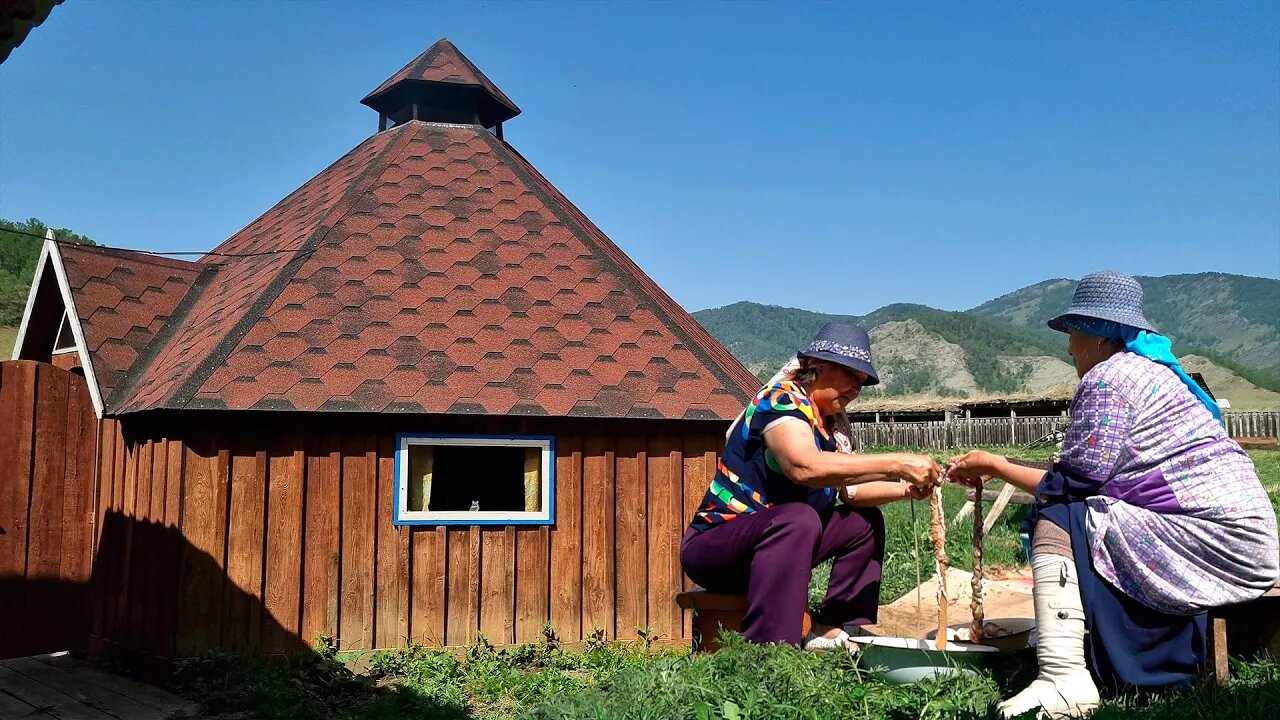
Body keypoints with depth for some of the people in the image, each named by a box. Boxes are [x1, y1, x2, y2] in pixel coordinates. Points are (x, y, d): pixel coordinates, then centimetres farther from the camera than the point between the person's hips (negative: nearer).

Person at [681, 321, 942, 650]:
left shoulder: (834, 423, 8)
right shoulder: (780, 400, -19)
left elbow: (851, 489, 6)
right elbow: (805, 467, -37)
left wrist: (906, 489, -12)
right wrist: (898, 463, -36)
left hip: (773, 541, 10)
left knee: (866, 522, 11)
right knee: (798, 518, -36)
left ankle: (833, 630, 4)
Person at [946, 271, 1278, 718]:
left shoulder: (1108, 377, -12)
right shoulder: (1151, 369, 18)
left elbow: (1072, 483, -12)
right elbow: (1092, 479, 16)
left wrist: (995, 466, 0)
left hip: (1214, 542, -11)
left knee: (1056, 521, -14)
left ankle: (1064, 680, -23)